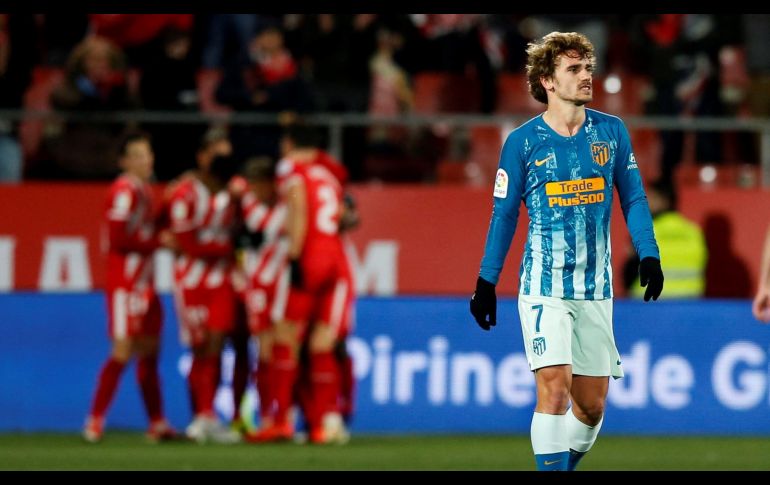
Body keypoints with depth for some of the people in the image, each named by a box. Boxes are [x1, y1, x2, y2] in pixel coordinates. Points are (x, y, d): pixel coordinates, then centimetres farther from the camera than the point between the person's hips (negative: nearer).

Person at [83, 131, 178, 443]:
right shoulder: (124, 191, -13)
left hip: (144, 284, 9)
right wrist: (159, 241, -14)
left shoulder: (144, 191, 16)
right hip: (124, 284, -9)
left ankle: (157, 424, 16)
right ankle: (94, 422, -7)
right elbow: (119, 238, -18)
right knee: (123, 351, -11)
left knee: (149, 351, 11)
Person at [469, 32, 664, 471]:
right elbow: (504, 214, 5)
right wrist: (486, 283, 5)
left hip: (596, 287, 3)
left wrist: (649, 255, -3)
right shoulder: (523, 142, -3)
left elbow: (633, 198, 10)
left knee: (592, 405, 5)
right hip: (544, 286, -3)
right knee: (555, 387, -18)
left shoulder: (611, 131, 4)